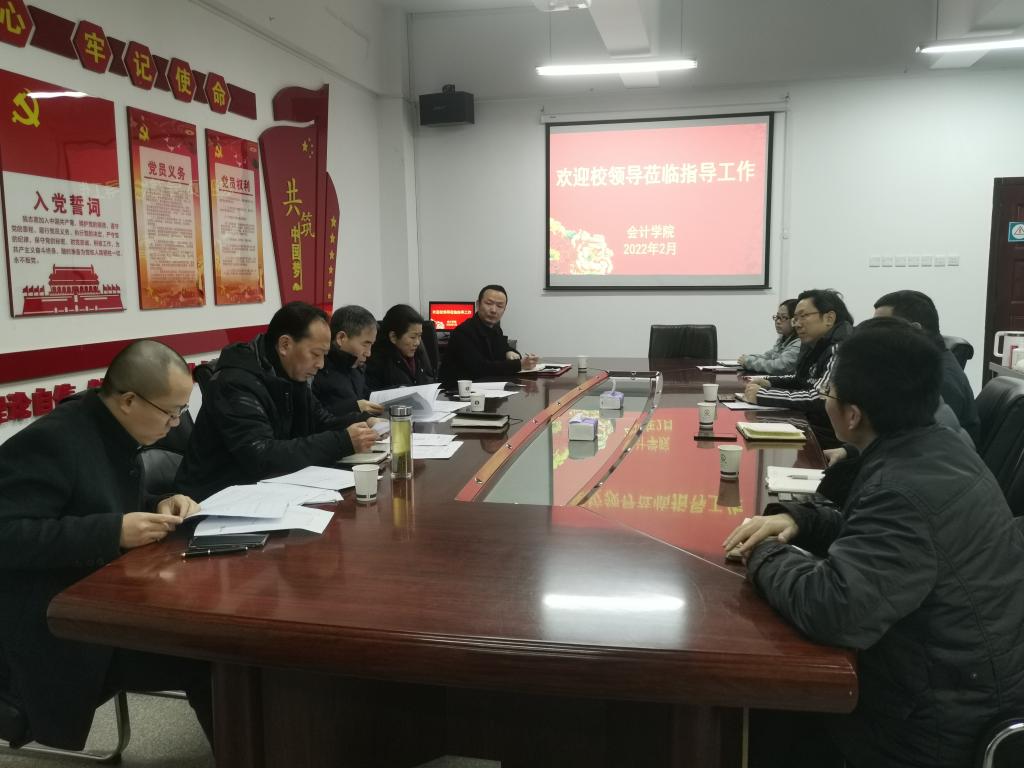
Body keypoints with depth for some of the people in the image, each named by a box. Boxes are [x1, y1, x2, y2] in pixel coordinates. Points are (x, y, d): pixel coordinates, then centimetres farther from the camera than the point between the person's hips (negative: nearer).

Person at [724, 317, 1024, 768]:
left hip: (941, 727, -8)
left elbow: (833, 610, -41)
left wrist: (766, 554, -22)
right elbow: (873, 528, 15)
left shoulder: (907, 488, -32)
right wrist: (798, 519, -3)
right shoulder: (937, 448, 0)